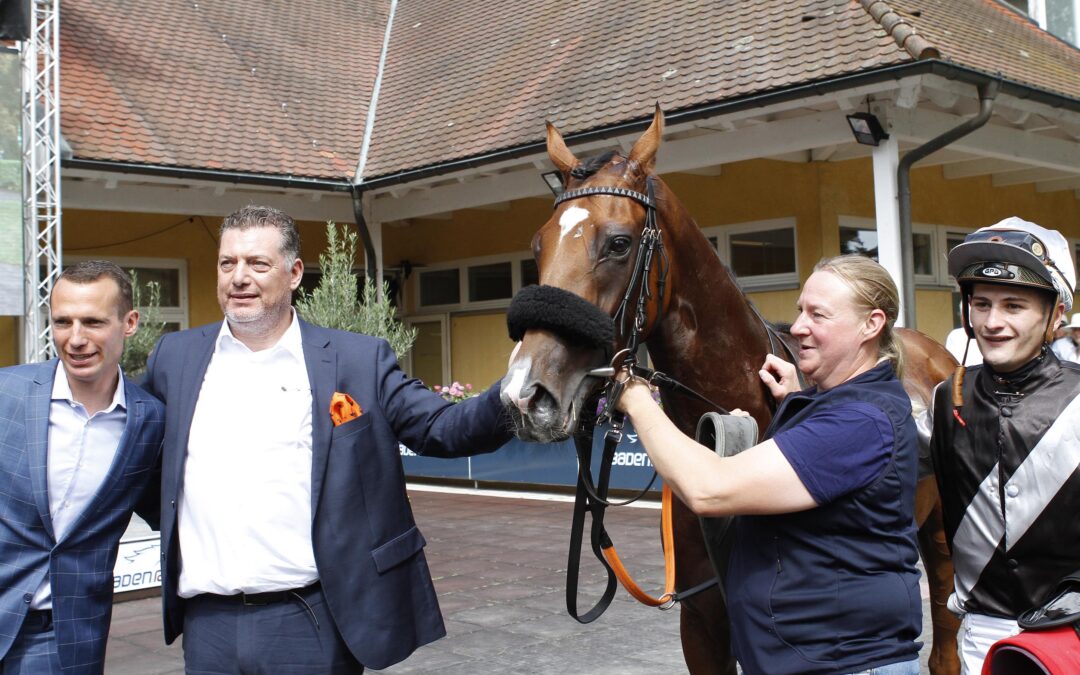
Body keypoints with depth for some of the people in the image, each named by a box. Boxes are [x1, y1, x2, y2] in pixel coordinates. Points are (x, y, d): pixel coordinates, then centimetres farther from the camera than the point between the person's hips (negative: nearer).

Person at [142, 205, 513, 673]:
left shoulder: (359, 360, -1)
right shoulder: (176, 356, 8)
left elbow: (439, 429, -4)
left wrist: (511, 396, -21)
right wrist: (175, 532, 13)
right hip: (208, 622, 3)